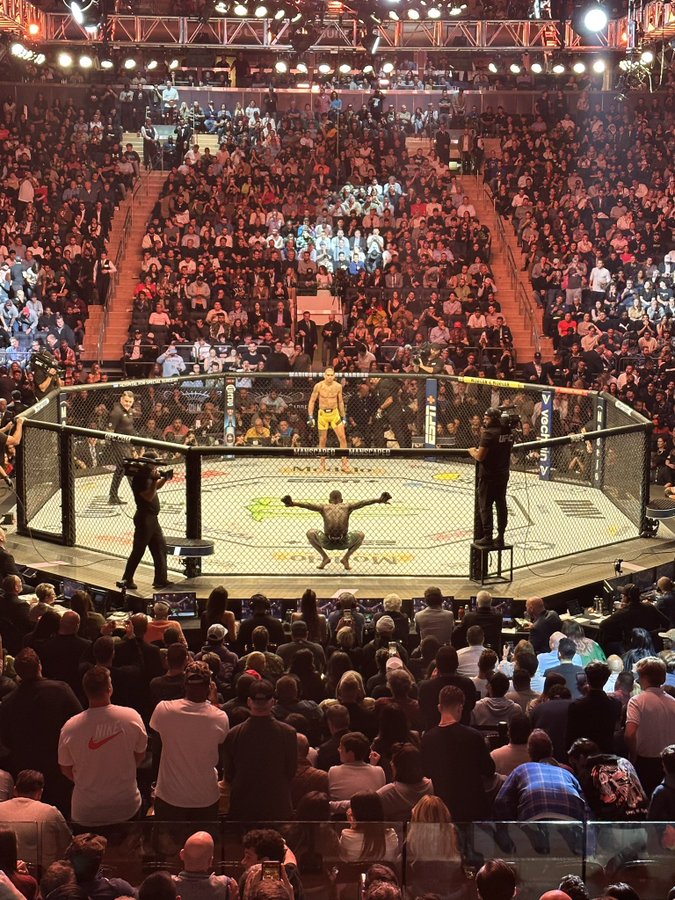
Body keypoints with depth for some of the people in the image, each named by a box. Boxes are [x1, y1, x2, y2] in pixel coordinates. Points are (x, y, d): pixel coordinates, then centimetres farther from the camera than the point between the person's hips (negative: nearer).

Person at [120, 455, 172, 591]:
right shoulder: (139, 478, -18)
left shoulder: (148, 476, 9)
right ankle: (127, 580, 9)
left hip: (152, 518, 10)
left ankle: (161, 580, 19)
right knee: (138, 551, -2)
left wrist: (165, 478, 10)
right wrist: (155, 480, -27)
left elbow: (156, 487, 27)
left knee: (161, 549, 12)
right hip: (144, 519, -10)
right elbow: (149, 496, -23)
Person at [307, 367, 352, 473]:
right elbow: (312, 401, -1)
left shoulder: (338, 386, -3)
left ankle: (345, 464, 1)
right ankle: (322, 464, 17)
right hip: (322, 413, -2)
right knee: (322, 440, 5)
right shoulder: (318, 386, -9)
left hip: (335, 413, 2)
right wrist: (310, 417, -8)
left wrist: (344, 417, 9)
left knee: (343, 438, -6)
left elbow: (340, 402, 10)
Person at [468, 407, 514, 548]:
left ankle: (487, 537, 1)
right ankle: (500, 537, 15)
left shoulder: (489, 433, -18)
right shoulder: (508, 432, 5)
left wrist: (472, 451, 1)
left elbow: (480, 456, -20)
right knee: (501, 504, 12)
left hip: (489, 475, -8)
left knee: (485, 506, 0)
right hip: (503, 474, 8)